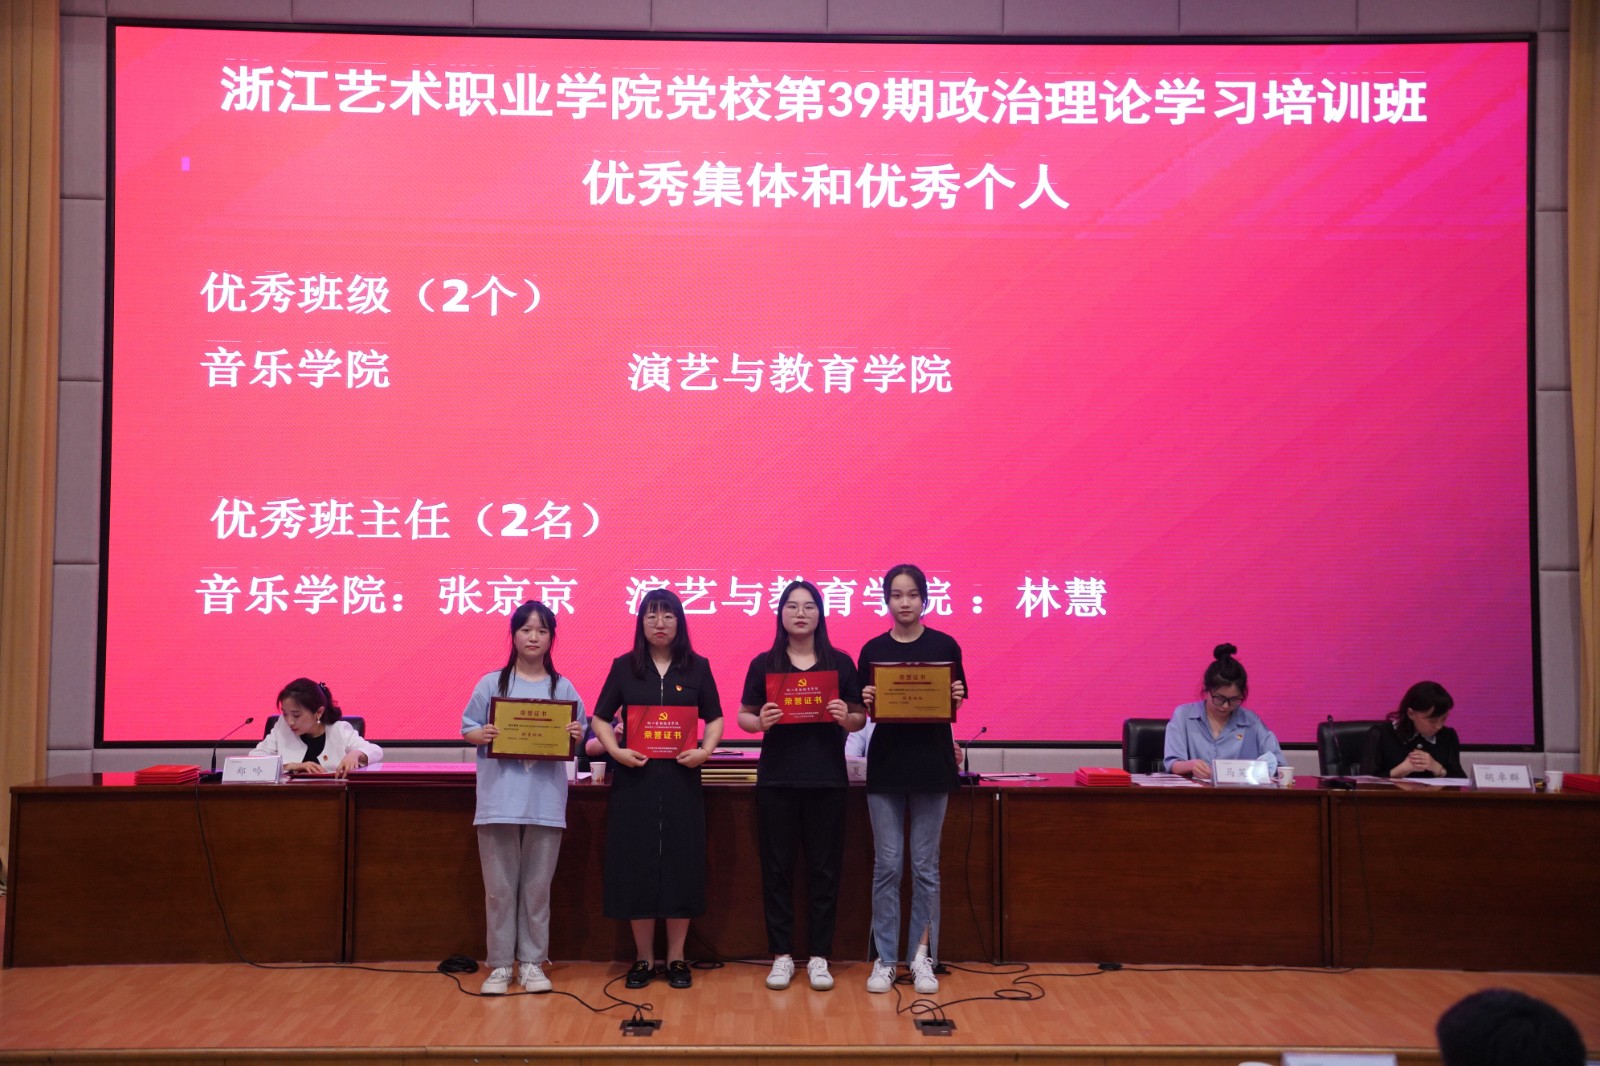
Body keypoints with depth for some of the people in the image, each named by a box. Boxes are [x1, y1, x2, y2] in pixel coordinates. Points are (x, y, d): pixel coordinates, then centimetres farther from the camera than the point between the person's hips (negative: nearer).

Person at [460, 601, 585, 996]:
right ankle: (500, 965, 12)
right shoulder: (491, 684, 3)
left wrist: (575, 736, -13)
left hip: (546, 802, 1)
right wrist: (482, 735, -16)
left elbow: (578, 738, 9)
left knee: (537, 887, 7)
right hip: (499, 800, -1)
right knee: (500, 887, 4)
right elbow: (467, 730, 5)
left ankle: (532, 962, 16)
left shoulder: (563, 689, 7)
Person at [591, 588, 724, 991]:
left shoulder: (697, 667, 5)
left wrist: (706, 750, -11)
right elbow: (601, 718, 6)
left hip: (681, 777, 0)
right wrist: (615, 750, -11)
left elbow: (715, 719, 8)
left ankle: (676, 958, 13)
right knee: (636, 864, 2)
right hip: (635, 777, 0)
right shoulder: (623, 667, 4)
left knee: (681, 863, 2)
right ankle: (643, 958, 13)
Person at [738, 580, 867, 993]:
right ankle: (781, 955, 13)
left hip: (827, 779, 0)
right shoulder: (764, 663, 4)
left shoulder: (840, 663, 5)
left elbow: (861, 719, 7)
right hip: (777, 778, 0)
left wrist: (847, 718, -15)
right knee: (777, 867, 3)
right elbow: (743, 716, 6)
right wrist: (759, 721, -16)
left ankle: (819, 957, 14)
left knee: (824, 868, 4)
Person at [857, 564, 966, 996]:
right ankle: (884, 960, 10)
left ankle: (923, 957, 15)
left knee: (925, 866, 4)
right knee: (887, 866, 2)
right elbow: (865, 713, 7)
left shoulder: (945, 646, 1)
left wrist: (956, 698, -15)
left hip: (932, 765, -1)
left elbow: (954, 708, 6)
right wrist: (866, 702, -14)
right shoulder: (873, 650, 3)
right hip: (886, 765, 1)